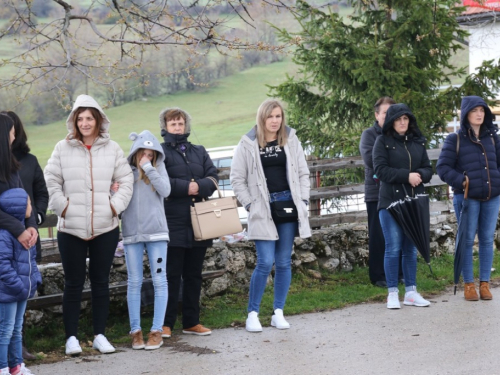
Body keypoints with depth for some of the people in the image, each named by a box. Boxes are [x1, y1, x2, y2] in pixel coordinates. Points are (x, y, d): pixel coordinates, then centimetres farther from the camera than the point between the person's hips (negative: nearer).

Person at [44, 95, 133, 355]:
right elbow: (51, 181, 2)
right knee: (73, 283, 3)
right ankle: (71, 337, 8)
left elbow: (126, 181, 8)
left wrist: (116, 205, -3)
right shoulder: (63, 148, 2)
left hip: (105, 227, 1)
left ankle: (100, 335, 17)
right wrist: (62, 206, -7)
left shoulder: (112, 149, 5)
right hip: (71, 228, -1)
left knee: (101, 281, 9)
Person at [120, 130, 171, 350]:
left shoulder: (158, 167, 5)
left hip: (156, 232, 0)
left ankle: (157, 331, 5)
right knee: (134, 282, 4)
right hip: (132, 233, 0)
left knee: (159, 280, 0)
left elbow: (165, 190, -9)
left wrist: (148, 168, -10)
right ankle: (135, 330, 10)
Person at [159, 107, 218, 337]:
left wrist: (199, 186, -13)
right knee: (172, 274, -3)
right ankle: (166, 323, 3)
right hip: (172, 222, -5)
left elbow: (213, 177, 5)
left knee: (194, 274, 10)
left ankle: (191, 322, 17)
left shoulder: (199, 152, 17)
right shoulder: (160, 152, 2)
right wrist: (185, 187, -16)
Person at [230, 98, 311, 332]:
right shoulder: (248, 144, 0)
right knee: (265, 262, -11)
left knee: (284, 262, 6)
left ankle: (278, 313, 15)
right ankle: (252, 313, 1)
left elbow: (303, 173, 13)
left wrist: (303, 201, 3)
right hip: (263, 209, -3)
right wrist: (250, 205, -4)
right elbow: (237, 179, 2)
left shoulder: (291, 141, 8)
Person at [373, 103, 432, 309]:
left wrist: (419, 175, -11)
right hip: (390, 201, -4)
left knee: (411, 249, 7)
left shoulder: (418, 142, 13)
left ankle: (411, 292, 13)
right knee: (393, 248, -5)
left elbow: (428, 169, 11)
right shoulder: (383, 141, 0)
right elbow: (381, 169, -9)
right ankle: (392, 293, 1)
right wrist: (407, 176, -16)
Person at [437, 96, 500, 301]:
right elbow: (443, 168, -5)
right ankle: (468, 284, 7)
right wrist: (462, 181, -16)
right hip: (467, 197, -3)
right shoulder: (455, 139, -1)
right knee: (467, 240, 1)